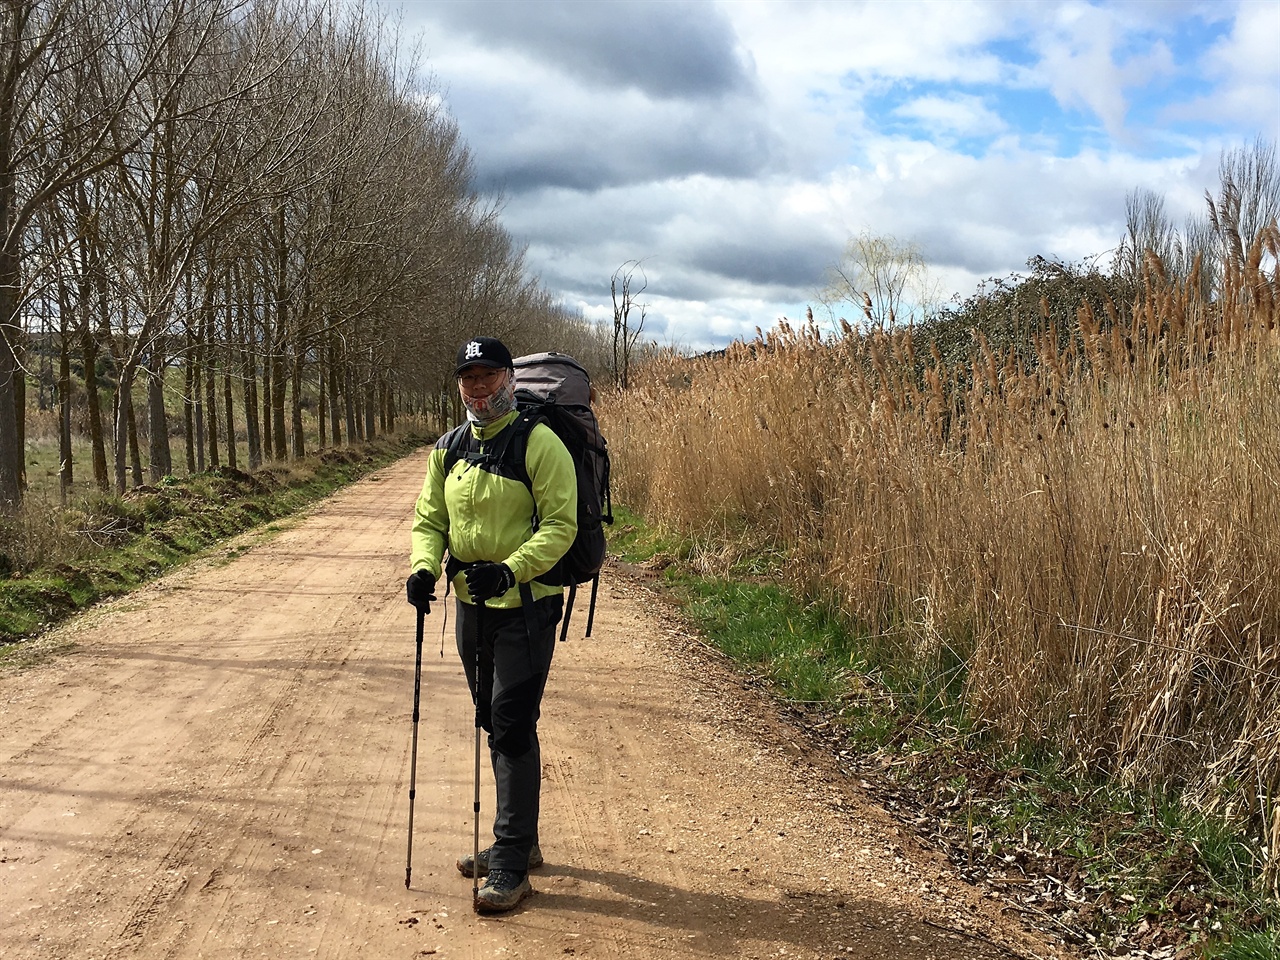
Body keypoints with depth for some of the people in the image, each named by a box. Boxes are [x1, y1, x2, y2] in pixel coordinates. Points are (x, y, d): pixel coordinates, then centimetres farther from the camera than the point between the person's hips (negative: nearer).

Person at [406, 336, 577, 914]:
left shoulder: (539, 443, -12)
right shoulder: (448, 449, 9)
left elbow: (560, 525, -17)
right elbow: (429, 519, 11)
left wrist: (511, 569, -30)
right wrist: (424, 566, -9)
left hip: (525, 608, -7)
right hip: (472, 606, 7)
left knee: (512, 730, -7)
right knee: (494, 726, 17)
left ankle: (510, 866, 3)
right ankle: (519, 840, 33)